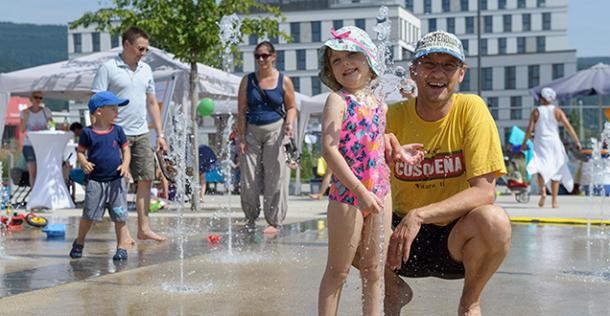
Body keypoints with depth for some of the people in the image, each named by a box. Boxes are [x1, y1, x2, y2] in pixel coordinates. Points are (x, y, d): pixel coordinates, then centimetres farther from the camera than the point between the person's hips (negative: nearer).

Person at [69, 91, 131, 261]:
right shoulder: (88, 133, -2)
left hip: (116, 181, 2)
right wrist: (84, 162, -16)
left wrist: (125, 164, -10)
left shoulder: (118, 131, 4)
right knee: (88, 215, 3)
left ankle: (122, 247, 8)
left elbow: (126, 149, 8)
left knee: (120, 216, 0)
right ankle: (79, 242, 24)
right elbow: (80, 151, 4)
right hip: (95, 181, -2)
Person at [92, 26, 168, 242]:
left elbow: (152, 103, 18)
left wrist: (160, 134, 13)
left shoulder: (146, 70, 13)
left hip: (141, 134, 6)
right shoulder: (108, 68, -6)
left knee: (146, 179, 5)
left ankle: (144, 228, 12)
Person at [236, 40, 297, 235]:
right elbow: (241, 111, 3)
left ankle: (274, 221, 5)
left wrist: (289, 123, -13)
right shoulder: (248, 81, 4)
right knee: (248, 178, 2)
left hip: (275, 131, -1)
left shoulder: (283, 81, 2)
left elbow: (291, 107, 8)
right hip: (252, 131, 2)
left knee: (274, 178, -3)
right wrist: (241, 138, -3)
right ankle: (250, 219, 16)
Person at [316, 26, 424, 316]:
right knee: (338, 271, 2)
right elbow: (329, 149, -18)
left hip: (380, 194, 6)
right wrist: (360, 190, -22)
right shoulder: (337, 100, -8)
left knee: (374, 272, 9)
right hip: (347, 195, -6)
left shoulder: (378, 103, 11)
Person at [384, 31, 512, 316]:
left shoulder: (471, 109, -11)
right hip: (404, 234, 2)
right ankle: (393, 290, 8)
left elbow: (484, 192, -18)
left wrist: (419, 215, -30)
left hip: (456, 239, -2)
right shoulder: (394, 116, -5)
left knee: (493, 221, -34)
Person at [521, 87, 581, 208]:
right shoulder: (557, 111, 3)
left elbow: (529, 129, -4)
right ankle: (554, 200, 11)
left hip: (540, 143, -1)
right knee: (555, 172, 11)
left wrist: (524, 143, 5)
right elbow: (568, 126, -5)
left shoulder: (536, 112, 2)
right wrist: (577, 141, -3)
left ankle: (543, 191, -35)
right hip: (554, 143, 1)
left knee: (540, 169, -6)